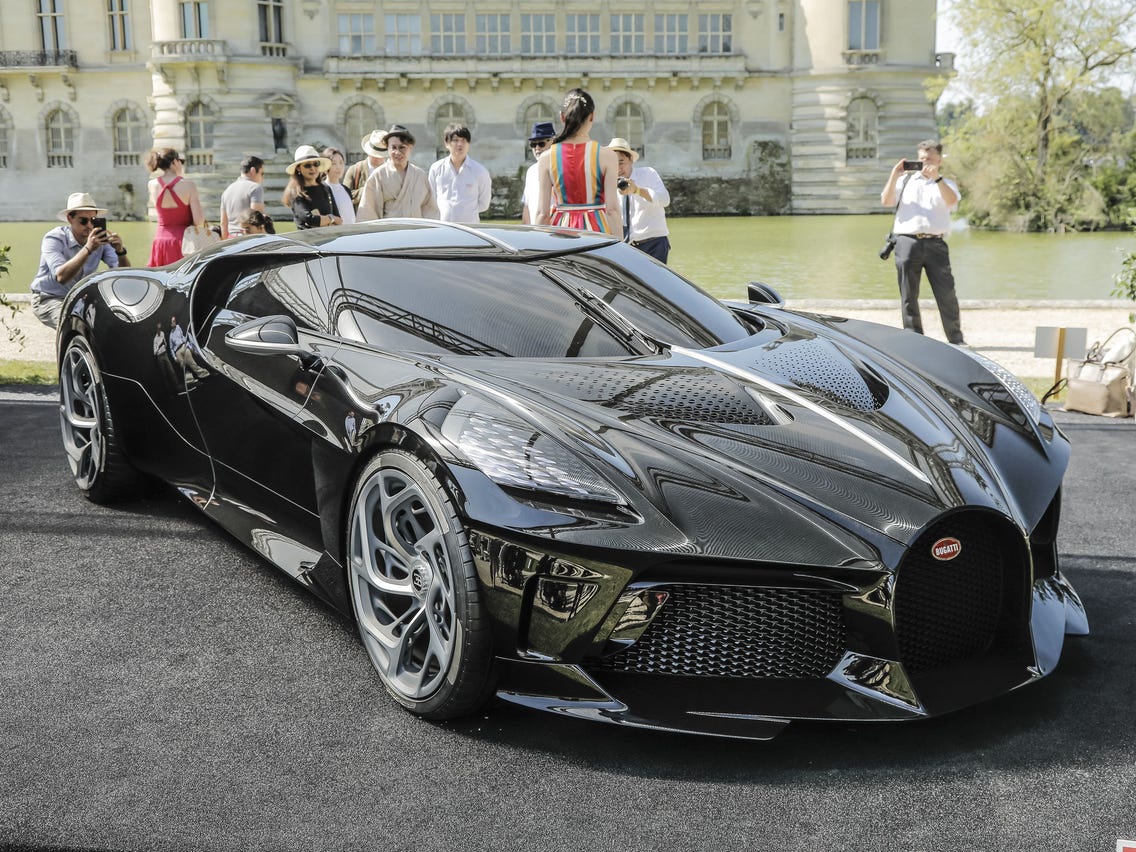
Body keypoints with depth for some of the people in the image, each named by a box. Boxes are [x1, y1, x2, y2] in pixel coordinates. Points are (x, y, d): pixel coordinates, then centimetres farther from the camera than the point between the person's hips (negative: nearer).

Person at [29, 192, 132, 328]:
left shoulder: (100, 240, -7)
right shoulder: (53, 239, -18)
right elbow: (61, 276, -35)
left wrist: (120, 251, -36)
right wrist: (88, 249, -44)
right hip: (48, 299, -5)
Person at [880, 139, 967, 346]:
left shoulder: (946, 184, 17)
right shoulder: (905, 180, 18)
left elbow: (952, 201, -6)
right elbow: (886, 201, 5)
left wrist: (936, 178, -16)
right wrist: (893, 176, -3)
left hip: (936, 243, 0)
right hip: (907, 242, 1)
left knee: (946, 293, -5)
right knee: (909, 296, 3)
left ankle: (956, 338, 3)